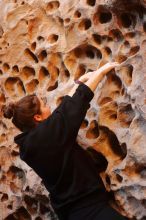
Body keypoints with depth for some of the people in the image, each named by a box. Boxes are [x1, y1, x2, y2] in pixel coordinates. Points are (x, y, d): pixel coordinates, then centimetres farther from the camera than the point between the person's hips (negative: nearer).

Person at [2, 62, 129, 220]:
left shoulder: (28, 141, 6)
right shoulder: (47, 133, -19)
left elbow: (66, 105, 16)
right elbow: (77, 101, -11)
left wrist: (80, 81, 22)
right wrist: (102, 71, 1)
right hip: (87, 207, -10)